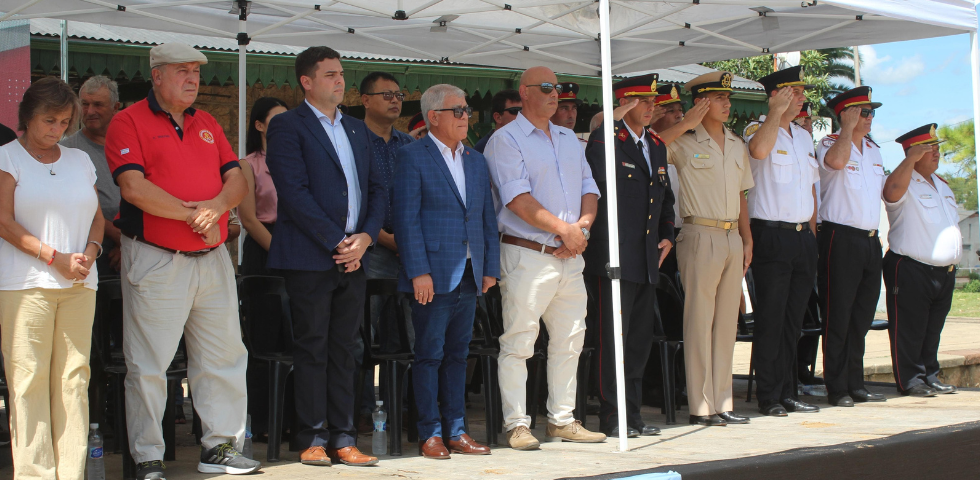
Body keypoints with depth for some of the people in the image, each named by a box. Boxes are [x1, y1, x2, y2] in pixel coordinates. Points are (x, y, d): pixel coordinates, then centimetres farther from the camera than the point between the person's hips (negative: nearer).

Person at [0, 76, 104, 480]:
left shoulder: (80, 160, 19)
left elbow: (97, 215, 20)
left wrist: (90, 251, -2)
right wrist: (55, 257, -11)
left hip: (79, 284, 4)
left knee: (74, 377, 1)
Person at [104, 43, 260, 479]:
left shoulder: (208, 124, 16)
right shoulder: (130, 122, -4)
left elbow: (237, 179, 10)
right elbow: (133, 186, -16)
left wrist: (217, 206, -13)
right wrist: (193, 217, -13)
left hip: (212, 259, 6)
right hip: (156, 260, -6)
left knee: (224, 357, 10)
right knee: (148, 365, -2)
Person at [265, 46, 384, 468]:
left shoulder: (357, 129, 18)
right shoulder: (288, 125, -3)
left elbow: (377, 189, 15)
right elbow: (294, 192, -12)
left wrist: (365, 236, -3)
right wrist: (336, 242, -13)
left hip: (352, 257, 6)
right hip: (310, 257, -6)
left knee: (343, 350, 7)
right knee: (311, 349, 0)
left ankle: (343, 438, 10)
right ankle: (313, 438, 6)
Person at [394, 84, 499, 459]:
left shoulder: (476, 161, 16)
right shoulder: (413, 157, -3)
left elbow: (488, 217, 17)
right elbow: (407, 217, -9)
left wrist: (490, 268, 9)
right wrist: (418, 272, -15)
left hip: (470, 274, 6)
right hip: (434, 274, -6)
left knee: (458, 354, 10)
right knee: (430, 354, -1)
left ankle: (456, 431, 15)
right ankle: (430, 434, 5)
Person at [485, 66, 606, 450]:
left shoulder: (569, 139, 18)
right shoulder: (506, 140, -5)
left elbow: (588, 188, 15)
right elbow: (518, 199, -15)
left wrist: (583, 225, -5)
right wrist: (564, 228, -14)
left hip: (570, 256, 7)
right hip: (527, 255, -7)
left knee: (570, 340, 10)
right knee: (518, 343, -6)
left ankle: (562, 420, 20)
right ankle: (517, 425, -1)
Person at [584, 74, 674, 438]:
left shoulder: (657, 145, 18)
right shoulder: (604, 140, -6)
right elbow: (599, 187, -16)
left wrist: (667, 236, 15)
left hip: (647, 261, 8)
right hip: (614, 257, -8)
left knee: (640, 340, 11)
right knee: (613, 340, -5)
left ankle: (632, 415, 20)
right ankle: (611, 418, 2)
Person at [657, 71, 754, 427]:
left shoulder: (737, 145, 17)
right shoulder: (684, 142, -2)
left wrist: (747, 239, 14)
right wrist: (686, 125, -14)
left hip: (732, 237, 7)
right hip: (701, 236, -7)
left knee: (727, 322, 8)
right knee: (700, 321, -5)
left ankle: (722, 403, 14)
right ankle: (701, 407, -1)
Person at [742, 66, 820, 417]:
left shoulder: (803, 136, 19)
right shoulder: (757, 129, -4)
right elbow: (760, 150, -29)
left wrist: (812, 232, 15)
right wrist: (776, 111, -17)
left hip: (803, 238, 7)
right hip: (772, 236, -7)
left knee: (793, 320, 9)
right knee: (770, 320, -5)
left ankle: (788, 393, 15)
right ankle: (768, 397, 0)